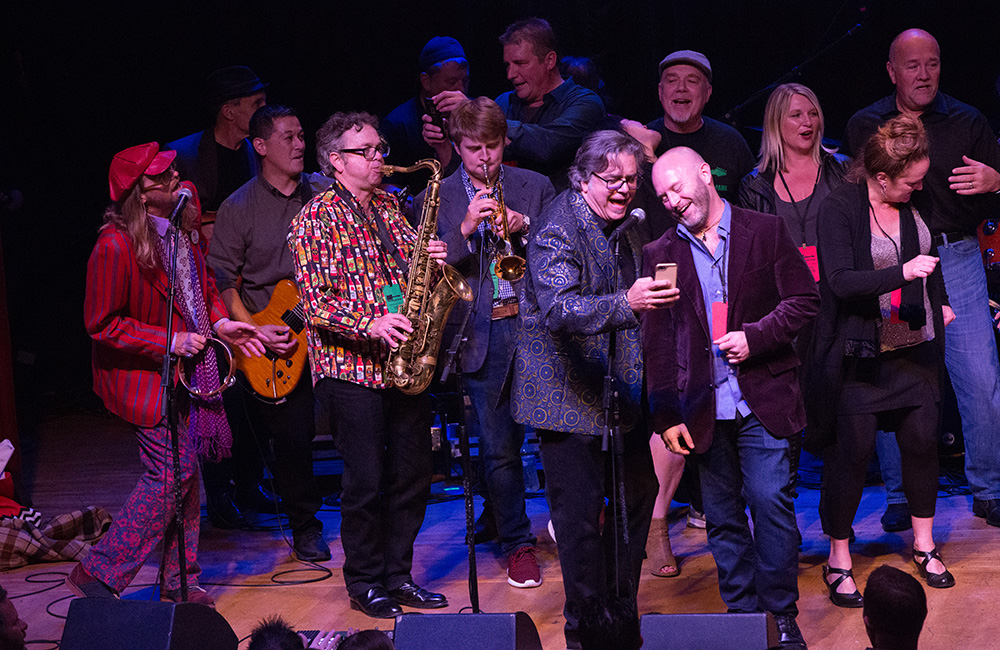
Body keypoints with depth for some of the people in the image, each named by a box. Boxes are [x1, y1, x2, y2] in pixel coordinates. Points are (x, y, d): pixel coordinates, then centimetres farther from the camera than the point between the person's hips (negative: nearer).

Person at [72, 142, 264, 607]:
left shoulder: (182, 229, 5)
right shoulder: (116, 246, -22)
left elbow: (202, 284, 21)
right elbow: (101, 324, -19)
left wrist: (219, 322, 2)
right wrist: (169, 341, -20)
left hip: (189, 370, 8)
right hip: (147, 377, -8)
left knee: (187, 474, 11)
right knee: (172, 475, -9)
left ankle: (180, 585, 22)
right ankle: (97, 574, 3)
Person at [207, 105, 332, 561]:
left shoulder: (325, 192, 8)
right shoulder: (239, 208, 1)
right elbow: (223, 279, -1)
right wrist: (254, 330, -12)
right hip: (274, 335, -2)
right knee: (292, 433, -4)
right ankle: (305, 525, 13)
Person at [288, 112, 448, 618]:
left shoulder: (390, 207, 15)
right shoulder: (316, 219, -5)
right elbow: (315, 304, -12)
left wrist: (430, 259, -1)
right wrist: (369, 325, -25)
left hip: (403, 362, 6)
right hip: (351, 368, -6)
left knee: (413, 476, 9)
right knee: (366, 482, -2)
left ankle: (398, 576, 22)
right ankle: (365, 583, 13)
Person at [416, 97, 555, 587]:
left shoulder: (536, 187, 11)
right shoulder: (435, 199, 7)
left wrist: (525, 227, -10)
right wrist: (465, 228, -17)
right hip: (481, 333, -1)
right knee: (499, 445, 0)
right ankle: (516, 542, 13)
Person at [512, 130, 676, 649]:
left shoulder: (624, 223, 9)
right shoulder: (558, 230, -19)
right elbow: (560, 309, -35)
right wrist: (625, 304, -49)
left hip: (618, 387, 8)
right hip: (568, 394, -8)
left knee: (638, 493, 15)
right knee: (580, 515, -5)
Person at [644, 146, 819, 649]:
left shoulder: (765, 231, 3)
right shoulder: (660, 255, 8)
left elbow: (803, 301, 2)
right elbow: (656, 343, 7)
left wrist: (755, 337, -12)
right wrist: (665, 416, 1)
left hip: (763, 400, -2)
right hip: (703, 409, 2)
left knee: (771, 503, -7)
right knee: (722, 518, 6)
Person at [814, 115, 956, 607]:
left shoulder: (915, 202, 4)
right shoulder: (840, 207, -14)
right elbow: (839, 281, -23)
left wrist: (940, 301, 23)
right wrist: (903, 273, -29)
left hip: (915, 346, 6)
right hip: (860, 353, -5)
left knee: (922, 440, 8)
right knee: (853, 450, -3)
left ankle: (924, 545, 26)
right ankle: (838, 561, 11)